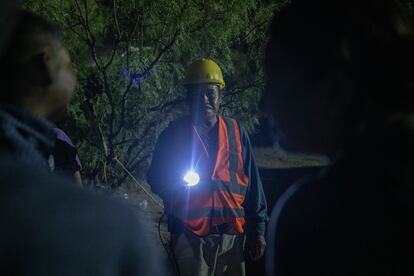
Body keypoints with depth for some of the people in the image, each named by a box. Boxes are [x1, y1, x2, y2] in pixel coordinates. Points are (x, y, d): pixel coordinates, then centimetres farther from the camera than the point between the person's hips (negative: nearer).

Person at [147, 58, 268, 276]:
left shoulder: (236, 133, 11)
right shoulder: (173, 134, 7)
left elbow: (252, 186, 12)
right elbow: (156, 180, 12)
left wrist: (257, 230, 9)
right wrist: (178, 184, -10)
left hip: (231, 236, 2)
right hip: (190, 236, -2)